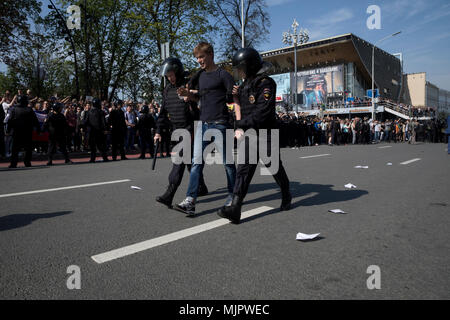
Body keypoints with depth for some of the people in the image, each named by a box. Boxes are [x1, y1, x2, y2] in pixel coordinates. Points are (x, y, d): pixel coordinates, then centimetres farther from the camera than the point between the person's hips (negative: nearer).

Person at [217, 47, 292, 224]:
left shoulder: (266, 84, -12)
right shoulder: (245, 85, 14)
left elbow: (261, 114, -21)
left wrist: (240, 124, -16)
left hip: (266, 135, -6)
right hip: (249, 135, 6)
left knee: (275, 168, 10)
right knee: (244, 169, -5)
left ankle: (286, 196, 36)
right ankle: (235, 209, -12)